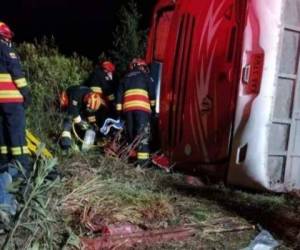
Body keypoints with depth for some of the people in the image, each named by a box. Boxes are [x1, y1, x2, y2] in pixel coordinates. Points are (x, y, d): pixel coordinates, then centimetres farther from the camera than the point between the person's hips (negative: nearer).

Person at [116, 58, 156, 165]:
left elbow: (119, 94, 20)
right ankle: (142, 159, -20)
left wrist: (119, 109, 20)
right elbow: (151, 91, 3)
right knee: (143, 133, -10)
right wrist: (153, 105, 11)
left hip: (127, 108, 5)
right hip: (141, 107, -5)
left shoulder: (126, 78, 27)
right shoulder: (144, 76, 14)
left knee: (130, 132, 15)